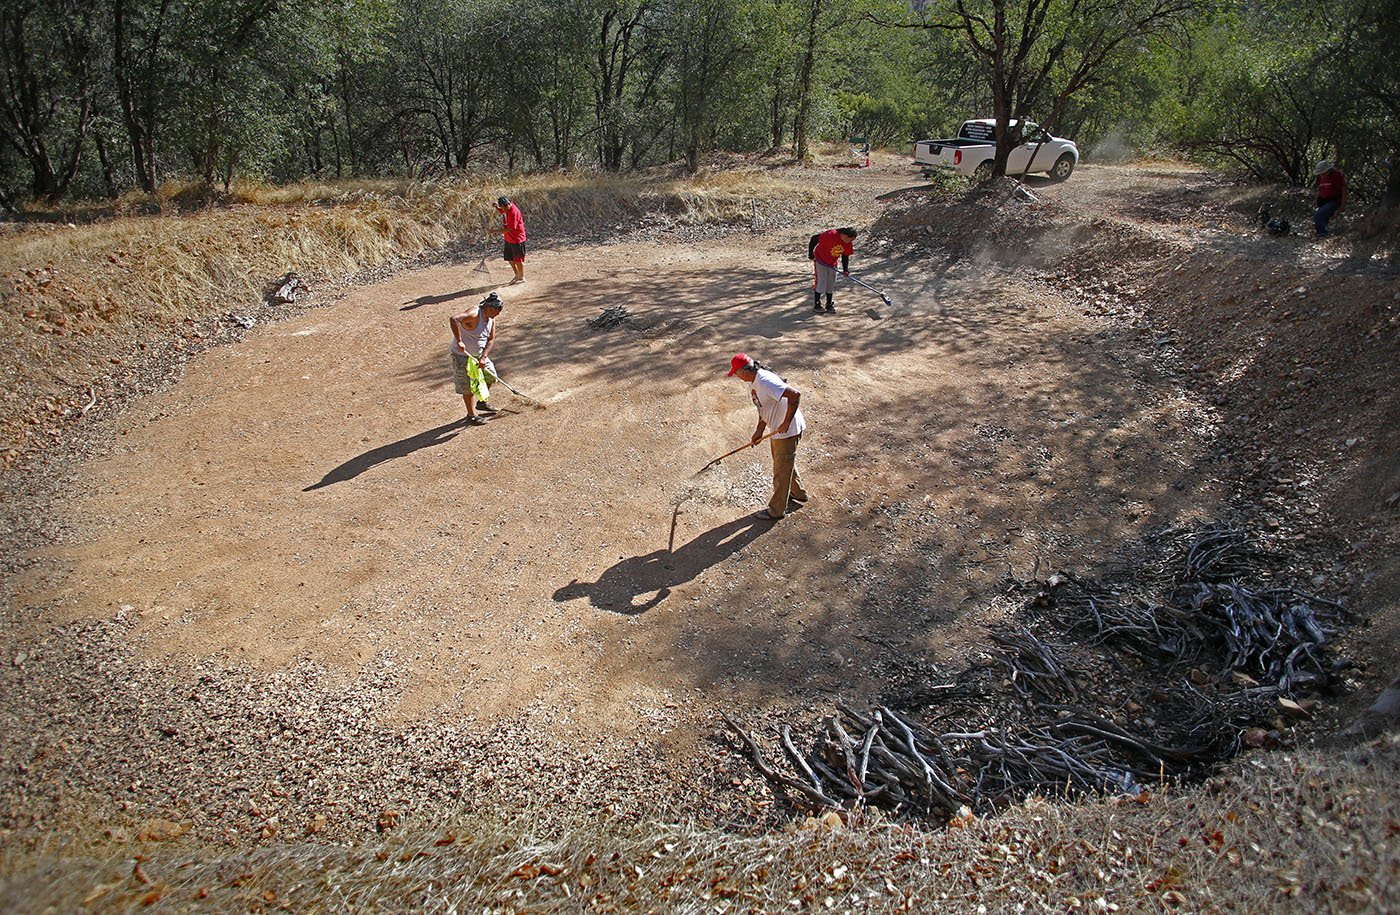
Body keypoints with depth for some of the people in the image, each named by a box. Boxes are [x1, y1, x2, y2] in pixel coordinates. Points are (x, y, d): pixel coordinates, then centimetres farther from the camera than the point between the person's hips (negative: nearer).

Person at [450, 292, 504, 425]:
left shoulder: (491, 318, -3)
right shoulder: (474, 314, -29)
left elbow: (491, 339, 0)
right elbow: (453, 319, -43)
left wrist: (483, 357, -11)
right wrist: (459, 341, -44)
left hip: (478, 354, 8)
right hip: (462, 356, -8)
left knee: (490, 376, 18)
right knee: (468, 386, 1)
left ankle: (481, 402, 39)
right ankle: (471, 414, 17)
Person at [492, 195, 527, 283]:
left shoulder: (514, 212, -27)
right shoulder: (506, 209, -2)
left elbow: (509, 229, -29)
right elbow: (500, 212, 23)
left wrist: (496, 231, -28)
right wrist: (496, 207, 0)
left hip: (517, 239, -9)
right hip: (509, 239, 9)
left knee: (518, 259, 4)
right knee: (510, 258, 17)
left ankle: (522, 277, 20)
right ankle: (517, 275, 33)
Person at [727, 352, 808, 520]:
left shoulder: (765, 382, -30)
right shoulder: (753, 382, 2)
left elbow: (795, 395, -36)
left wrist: (786, 423, -30)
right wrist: (759, 430, 11)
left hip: (788, 431, -10)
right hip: (777, 430, 10)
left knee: (781, 471, 7)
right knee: (787, 464, 28)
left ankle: (777, 510, 23)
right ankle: (799, 495, 50)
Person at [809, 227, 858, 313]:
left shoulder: (848, 244, -11)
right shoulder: (830, 235, -31)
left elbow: (845, 256, 2)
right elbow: (814, 238, -24)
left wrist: (845, 269, -8)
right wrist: (811, 253, -17)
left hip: (832, 264, 6)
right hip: (820, 261, -6)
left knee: (831, 284, 8)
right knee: (820, 282, -6)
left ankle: (829, 305, 19)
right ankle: (816, 305, 4)